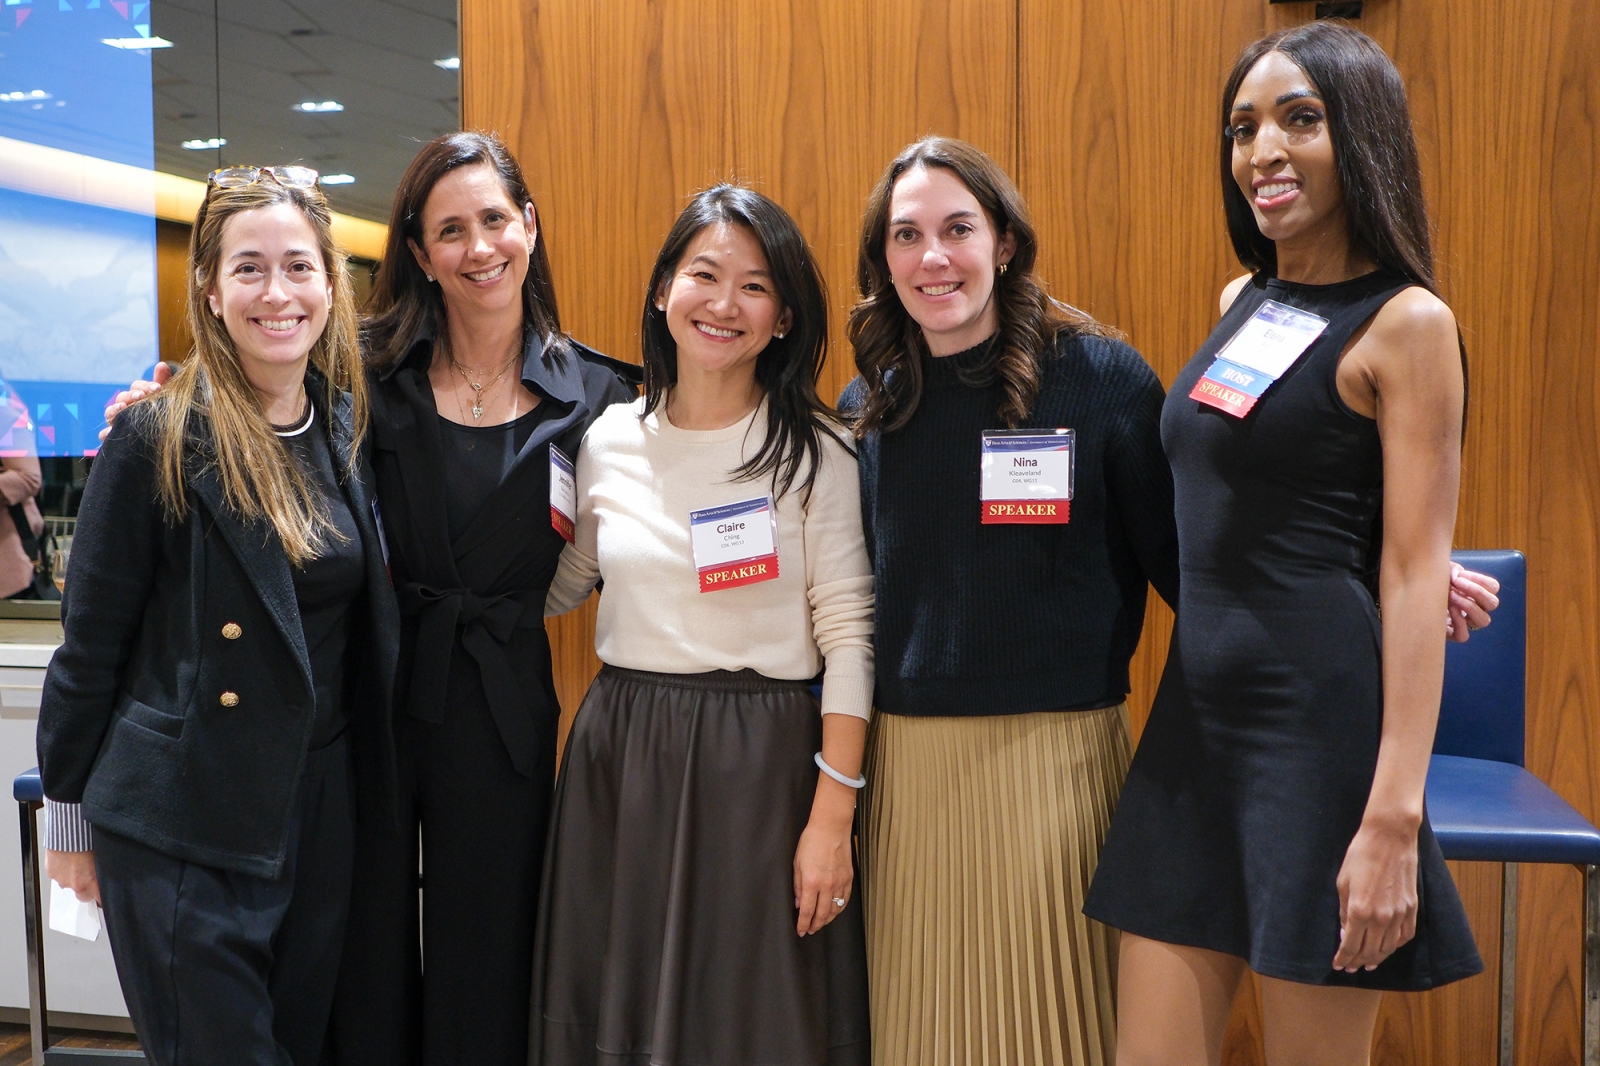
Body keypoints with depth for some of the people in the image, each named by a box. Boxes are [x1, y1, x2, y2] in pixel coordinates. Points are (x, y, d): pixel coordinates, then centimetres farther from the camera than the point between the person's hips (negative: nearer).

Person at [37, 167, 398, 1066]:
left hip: (323, 807, 5)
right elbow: (90, 645, -6)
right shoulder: (159, 441, -12)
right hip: (186, 830, -5)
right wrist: (69, 811, -1)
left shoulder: (349, 427, 3)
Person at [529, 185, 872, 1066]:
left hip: (761, 764, -3)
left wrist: (832, 818, -12)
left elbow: (848, 635, -8)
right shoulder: (608, 440, 4)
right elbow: (560, 586, 19)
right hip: (618, 761, 4)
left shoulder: (813, 449, -5)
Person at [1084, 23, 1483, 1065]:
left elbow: (1416, 573, -13)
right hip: (1195, 714, 7)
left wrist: (1395, 817, -18)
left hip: (1323, 720, -7)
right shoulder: (1242, 302, 13)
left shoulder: (1406, 323, -7)